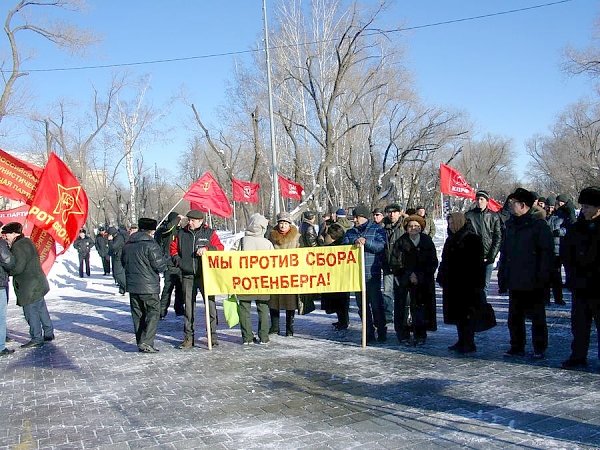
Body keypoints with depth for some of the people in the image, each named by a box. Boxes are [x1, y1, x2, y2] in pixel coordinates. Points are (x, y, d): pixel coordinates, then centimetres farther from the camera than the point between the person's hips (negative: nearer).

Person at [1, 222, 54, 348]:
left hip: (29, 287, -10)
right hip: (38, 283, 10)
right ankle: (48, 333, 26)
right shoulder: (27, 242, 13)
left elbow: (18, 267, -22)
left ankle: (36, 339, 4)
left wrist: (7, 271, -5)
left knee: (31, 312, -1)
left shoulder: (18, 247, -18)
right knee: (41, 309, 17)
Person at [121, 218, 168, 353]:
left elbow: (123, 262, 19)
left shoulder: (127, 245, 7)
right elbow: (160, 266, -14)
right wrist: (163, 258, 5)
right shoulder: (150, 245, -15)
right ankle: (146, 342, -9)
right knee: (153, 312, 1)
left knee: (138, 314, 13)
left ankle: (140, 342, 17)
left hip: (132, 286, 7)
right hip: (149, 286, -6)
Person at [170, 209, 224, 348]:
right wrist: (178, 261, 2)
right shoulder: (181, 233, 8)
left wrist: (207, 248, -21)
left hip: (205, 275, -2)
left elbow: (220, 248, -6)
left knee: (210, 304, -1)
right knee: (188, 307, 6)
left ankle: (212, 335, 8)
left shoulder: (209, 233, 2)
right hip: (187, 276, 2)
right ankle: (188, 336, 13)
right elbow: (173, 248, 18)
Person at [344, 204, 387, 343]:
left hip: (372, 274, -4)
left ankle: (381, 332, 8)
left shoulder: (377, 230, 3)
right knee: (362, 305, 7)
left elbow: (381, 246, -10)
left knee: (376, 303, -3)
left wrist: (365, 242, -21)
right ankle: (368, 333, 16)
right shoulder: (350, 232, 15)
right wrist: (354, 242, -17)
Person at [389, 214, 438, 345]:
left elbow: (433, 262, 6)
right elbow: (394, 262, -2)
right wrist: (409, 275, -10)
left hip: (424, 282, 1)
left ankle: (420, 336, 7)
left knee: (421, 308, -2)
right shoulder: (401, 242, 1)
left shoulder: (427, 242, 6)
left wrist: (420, 276, -6)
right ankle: (403, 335, 2)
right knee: (403, 308, -6)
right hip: (404, 282, -1)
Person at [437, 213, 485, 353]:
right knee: (457, 314, 12)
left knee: (466, 314, -3)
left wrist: (476, 282, -19)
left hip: (467, 284, -8)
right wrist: (442, 278, 13)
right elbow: (445, 261, 19)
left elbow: (477, 263, -15)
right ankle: (462, 341, 21)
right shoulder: (451, 239, 14)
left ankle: (468, 343, 4)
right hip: (453, 283, 8)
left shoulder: (472, 239, -10)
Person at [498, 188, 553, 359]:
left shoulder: (538, 226, -9)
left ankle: (539, 349, 16)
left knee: (536, 316, 6)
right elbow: (504, 253, 15)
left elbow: (546, 254, -11)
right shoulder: (511, 225, 11)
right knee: (514, 317, 11)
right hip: (514, 282, 6)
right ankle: (517, 347, 22)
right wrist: (502, 278, 11)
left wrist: (542, 277, -16)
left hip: (533, 283, -6)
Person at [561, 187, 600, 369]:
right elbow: (566, 256, 11)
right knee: (579, 323, 10)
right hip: (581, 286, 4)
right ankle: (578, 357, 19)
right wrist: (573, 276, 2)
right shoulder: (576, 229, 7)